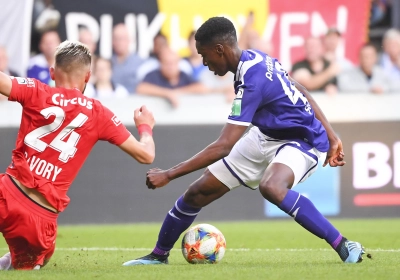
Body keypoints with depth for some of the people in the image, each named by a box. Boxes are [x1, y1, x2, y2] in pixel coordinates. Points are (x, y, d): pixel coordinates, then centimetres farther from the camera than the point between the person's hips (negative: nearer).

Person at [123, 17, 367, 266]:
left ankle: (345, 247, -32)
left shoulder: (252, 81, -30)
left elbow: (223, 147, -32)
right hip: (268, 136, 10)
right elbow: (301, 93, 7)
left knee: (271, 187, -42)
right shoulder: (254, 58, -5)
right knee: (197, 193, 6)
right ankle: (159, 255, 28)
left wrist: (168, 175, -29)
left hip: (302, 141, -10)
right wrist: (331, 136, 11)